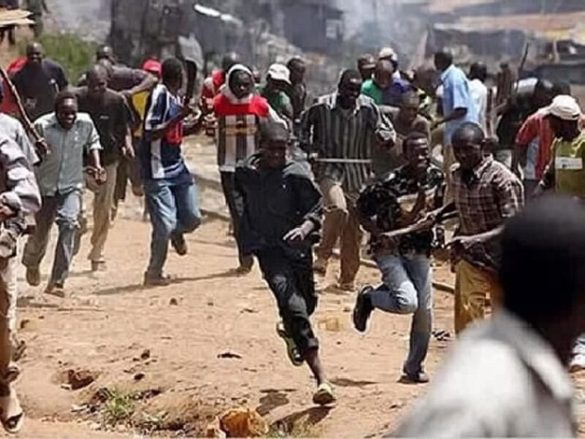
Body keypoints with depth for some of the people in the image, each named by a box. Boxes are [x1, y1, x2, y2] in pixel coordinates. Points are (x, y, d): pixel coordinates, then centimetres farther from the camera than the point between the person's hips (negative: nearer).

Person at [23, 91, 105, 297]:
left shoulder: (85, 123, -10)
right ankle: (32, 264, 45)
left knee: (69, 223, -21)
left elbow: (92, 143, 10)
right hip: (45, 187, -1)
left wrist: (97, 166, -3)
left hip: (71, 187, 1)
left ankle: (57, 281, -21)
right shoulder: (42, 126, -20)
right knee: (41, 232, 8)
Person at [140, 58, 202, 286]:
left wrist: (199, 123, 7)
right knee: (165, 224, -10)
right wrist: (179, 117, -24)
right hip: (158, 172, -8)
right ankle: (154, 272, 8)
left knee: (192, 218, 7)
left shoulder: (175, 96, 11)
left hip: (178, 168, 8)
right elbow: (150, 134, -21)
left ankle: (176, 233, 42)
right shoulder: (159, 96, -15)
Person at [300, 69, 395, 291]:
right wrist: (308, 147, -1)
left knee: (353, 230, 5)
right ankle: (323, 256, -11)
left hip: (358, 172, 3)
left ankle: (347, 278, 18)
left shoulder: (368, 108, -4)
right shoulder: (322, 106, -7)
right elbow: (304, 125, 12)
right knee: (338, 208, -29)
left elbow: (387, 131, 1)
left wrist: (384, 137, -22)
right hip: (329, 167, -3)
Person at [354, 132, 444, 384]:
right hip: (390, 250, -5)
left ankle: (414, 367, 19)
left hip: (419, 250, 5)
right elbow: (362, 207, -10)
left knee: (424, 312, 2)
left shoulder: (437, 178, -3)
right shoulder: (391, 183, -20)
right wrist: (379, 234, -21)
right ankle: (368, 298, 10)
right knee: (407, 302, -22)